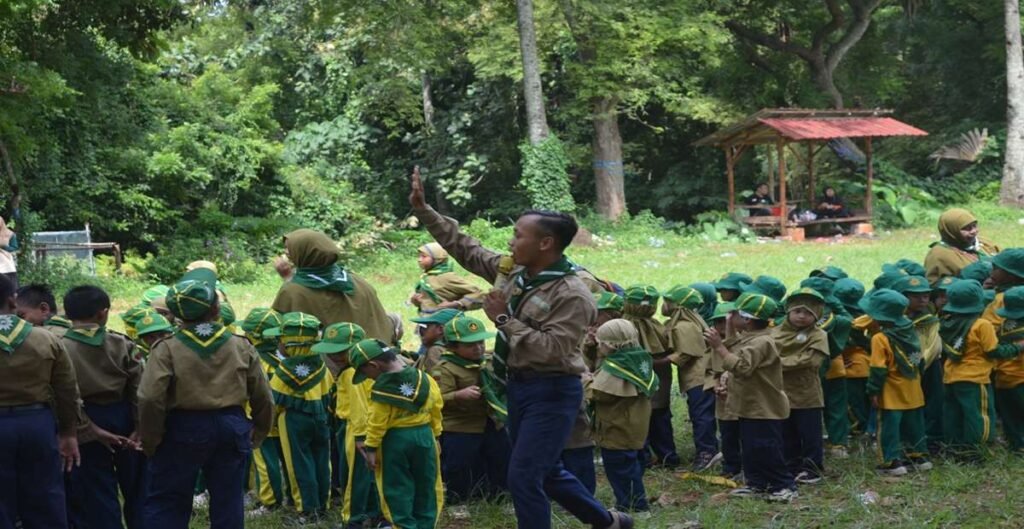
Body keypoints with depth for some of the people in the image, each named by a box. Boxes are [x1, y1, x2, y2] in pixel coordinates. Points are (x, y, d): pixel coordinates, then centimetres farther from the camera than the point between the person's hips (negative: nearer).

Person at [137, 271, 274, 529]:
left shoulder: (167, 349, -10)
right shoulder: (241, 347, 0)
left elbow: (150, 399, -18)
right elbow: (264, 399, 5)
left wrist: (151, 441, -5)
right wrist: (257, 435, 18)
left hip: (182, 430, -2)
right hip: (231, 428, 3)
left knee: (166, 504, 8)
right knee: (227, 502, 13)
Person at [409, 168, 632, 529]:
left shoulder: (572, 295, -21)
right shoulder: (514, 272, 3)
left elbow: (550, 350, -28)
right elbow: (465, 248, 10)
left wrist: (503, 319, -23)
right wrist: (423, 210, 4)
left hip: (551, 393, -9)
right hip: (518, 386, 9)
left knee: (523, 478, -10)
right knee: (545, 472, 20)